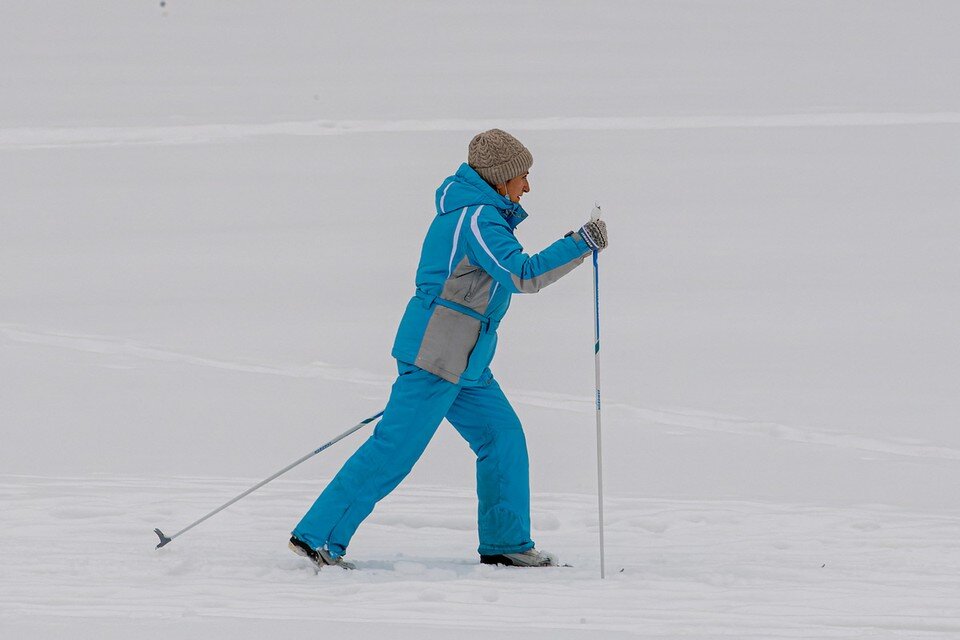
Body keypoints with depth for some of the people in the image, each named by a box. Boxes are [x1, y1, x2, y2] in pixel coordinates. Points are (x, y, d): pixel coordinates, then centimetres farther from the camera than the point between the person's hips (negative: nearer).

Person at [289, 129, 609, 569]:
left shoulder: (465, 211, 15)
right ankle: (317, 536, -8)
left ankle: (505, 543, 14)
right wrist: (580, 244, -21)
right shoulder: (477, 219, -16)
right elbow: (523, 276, -25)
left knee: (503, 435, 10)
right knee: (395, 450, -10)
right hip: (437, 356, -11)